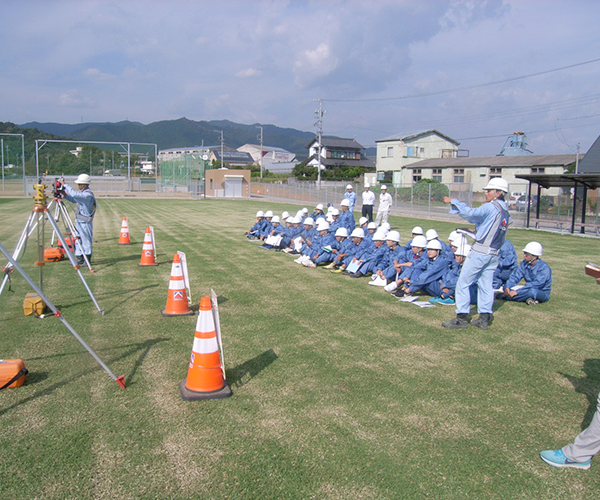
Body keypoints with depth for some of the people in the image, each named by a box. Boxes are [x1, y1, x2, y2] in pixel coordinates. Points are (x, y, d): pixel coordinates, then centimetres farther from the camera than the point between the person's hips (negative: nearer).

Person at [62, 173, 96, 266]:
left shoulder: (88, 195, -20)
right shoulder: (82, 193, 11)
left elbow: (74, 194, -32)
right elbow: (74, 200, 21)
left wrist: (65, 185, -21)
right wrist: (65, 194, 6)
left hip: (85, 222, -10)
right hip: (79, 221, 10)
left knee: (86, 241, -1)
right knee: (78, 241, 14)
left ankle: (87, 260, 8)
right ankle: (79, 259, 22)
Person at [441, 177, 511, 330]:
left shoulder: (490, 207, -13)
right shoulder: (505, 211, 13)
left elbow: (471, 213, -21)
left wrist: (453, 201, -14)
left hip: (480, 251, -8)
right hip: (494, 253, 8)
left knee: (463, 283, -1)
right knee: (486, 285, 12)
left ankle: (462, 318, 0)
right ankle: (485, 318, 14)